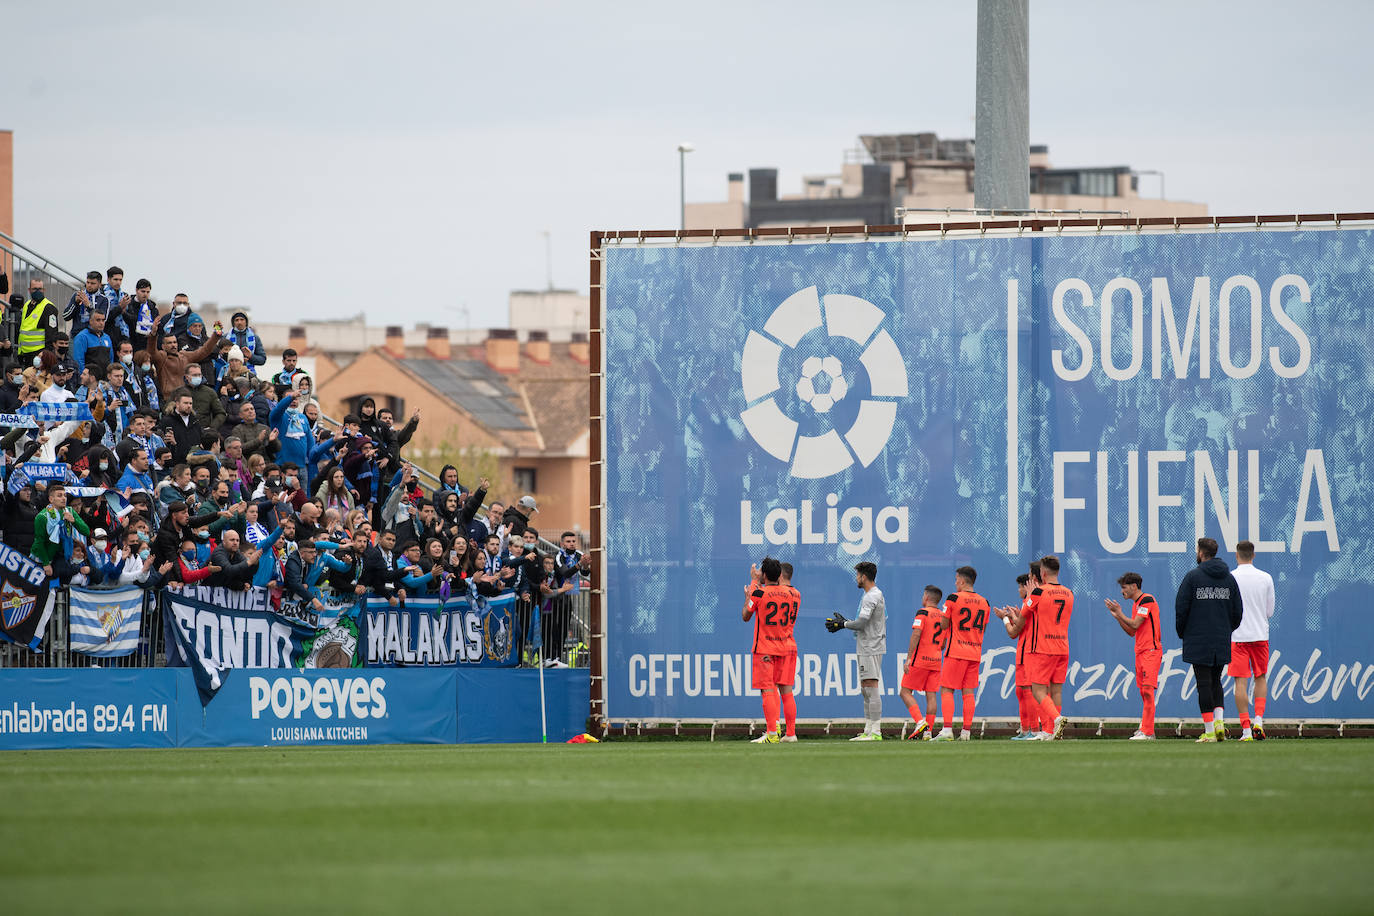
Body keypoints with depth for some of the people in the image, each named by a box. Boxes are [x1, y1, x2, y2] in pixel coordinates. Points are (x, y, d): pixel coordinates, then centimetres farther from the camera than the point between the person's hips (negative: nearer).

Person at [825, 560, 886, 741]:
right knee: (865, 688, 13)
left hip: (871, 649, -11)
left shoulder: (872, 596, -14)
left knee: (871, 688, -13)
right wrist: (843, 622, 17)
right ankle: (868, 731, 15)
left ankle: (875, 731, -16)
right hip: (866, 649, 11)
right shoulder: (873, 595, 18)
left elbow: (861, 623, -21)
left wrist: (843, 624, -5)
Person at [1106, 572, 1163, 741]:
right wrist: (1117, 616, 13)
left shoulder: (1147, 600, -10)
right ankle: (1145, 728, 15)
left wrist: (1119, 612, -6)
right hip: (1140, 651, 10)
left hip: (1151, 650, -10)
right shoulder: (1136, 604, 19)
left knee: (1147, 690, -14)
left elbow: (1135, 625, -16)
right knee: (1143, 692, 10)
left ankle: (1147, 732, -17)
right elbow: (1132, 632, 21)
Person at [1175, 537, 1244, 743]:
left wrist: (1182, 633, 6)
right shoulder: (1229, 578, 7)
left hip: (1198, 641, -4)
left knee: (1204, 683, -2)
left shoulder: (1193, 577, -7)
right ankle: (1219, 721, 1)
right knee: (1215, 681, 17)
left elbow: (1181, 608, -8)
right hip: (1222, 641, 4)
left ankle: (1209, 730, -4)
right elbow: (1238, 611, 9)